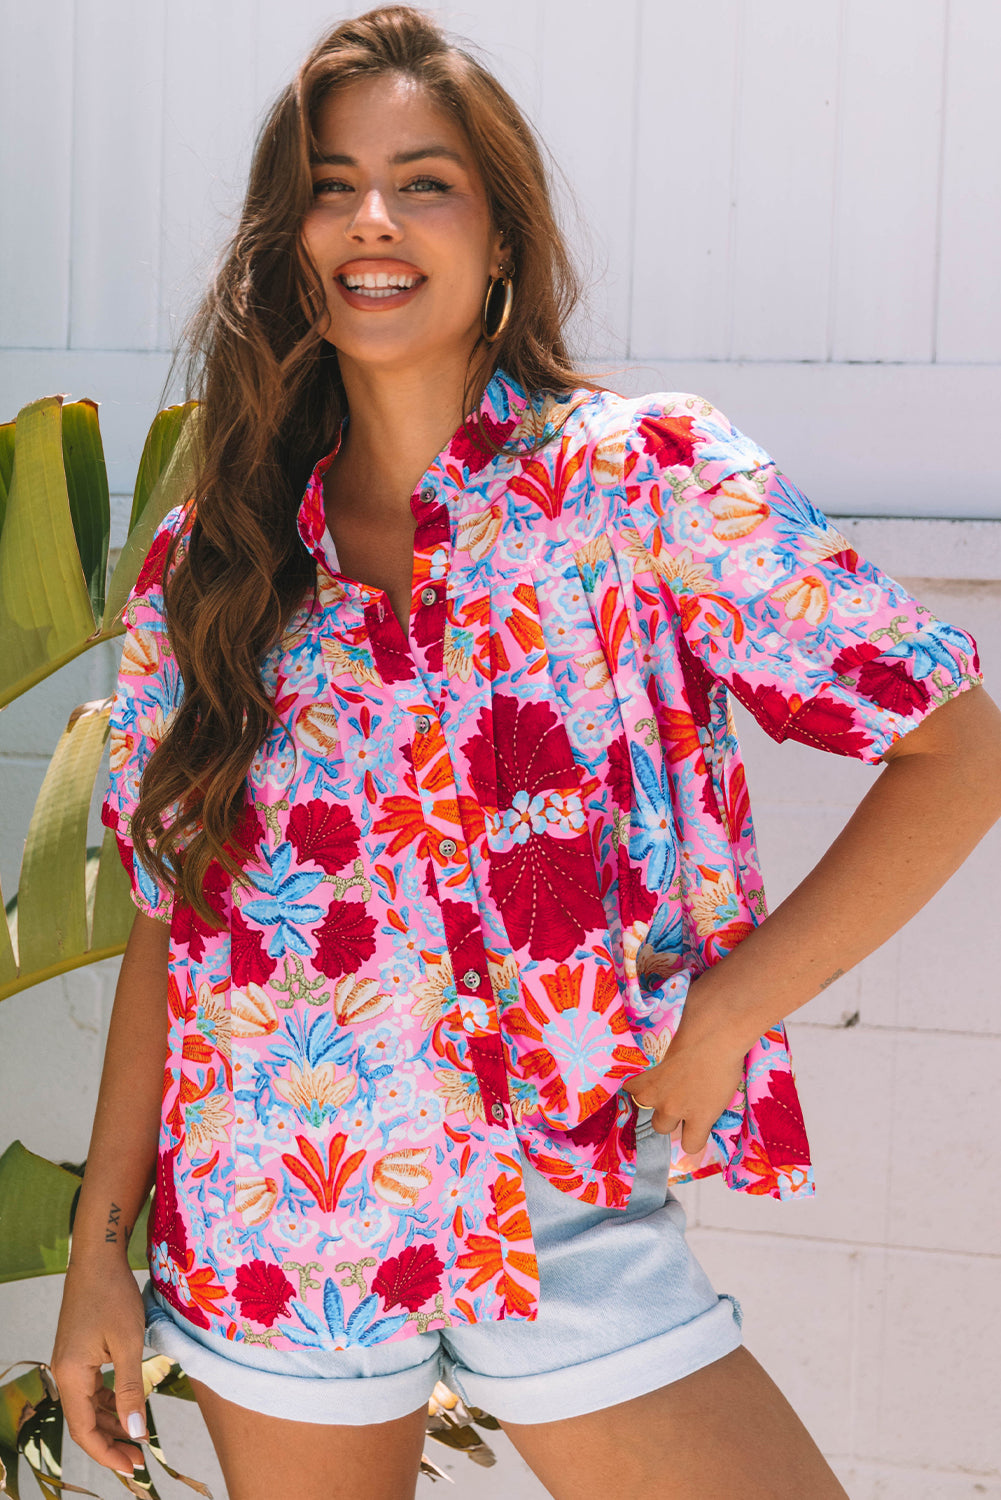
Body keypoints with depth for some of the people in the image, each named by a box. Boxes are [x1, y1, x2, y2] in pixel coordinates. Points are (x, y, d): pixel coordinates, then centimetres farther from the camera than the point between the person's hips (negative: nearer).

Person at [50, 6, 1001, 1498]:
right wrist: (97, 1247, 4)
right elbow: (171, 917, 6)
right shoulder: (210, 561, 2)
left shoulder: (645, 478, -8)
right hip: (264, 1245, 3)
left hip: (567, 1224, -2)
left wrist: (722, 1009, -13)